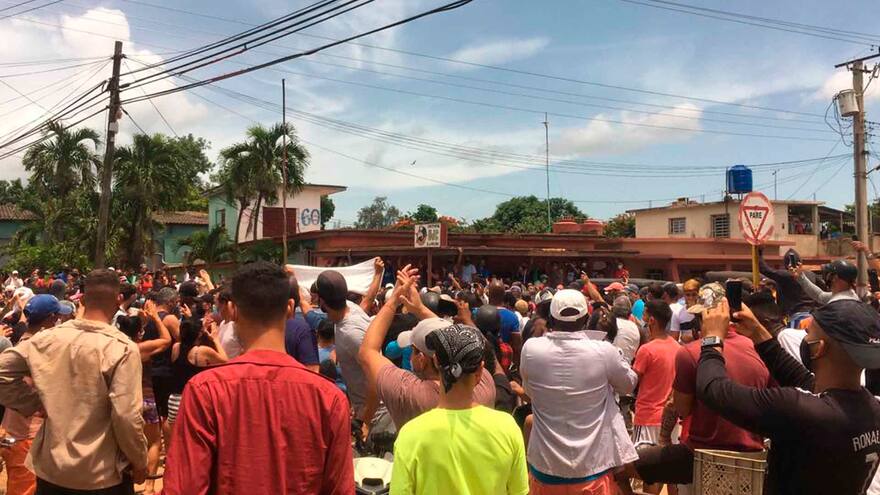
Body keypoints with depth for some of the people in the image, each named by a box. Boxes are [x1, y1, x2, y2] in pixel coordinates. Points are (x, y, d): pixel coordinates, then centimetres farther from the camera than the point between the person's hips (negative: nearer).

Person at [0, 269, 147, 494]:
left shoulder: (47, 338, -5)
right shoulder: (122, 348, -19)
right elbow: (126, 416, -21)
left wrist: (34, 403, 7)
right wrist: (140, 462, -8)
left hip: (50, 468, 4)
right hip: (104, 475, -4)